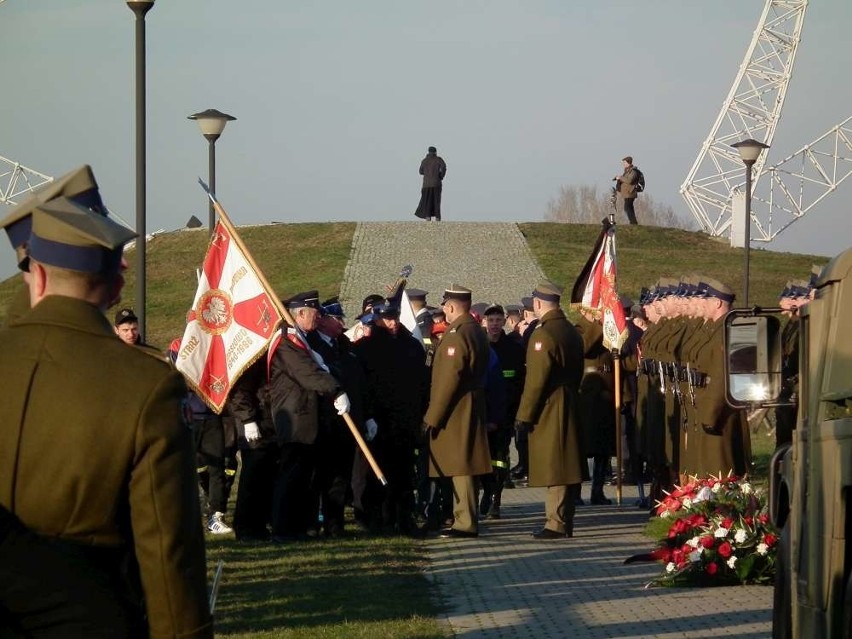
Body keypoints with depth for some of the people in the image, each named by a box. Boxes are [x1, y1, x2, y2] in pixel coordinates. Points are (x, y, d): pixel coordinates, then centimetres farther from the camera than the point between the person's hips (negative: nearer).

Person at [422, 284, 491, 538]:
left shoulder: (456, 335, -18)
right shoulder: (478, 333, 13)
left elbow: (449, 379, -21)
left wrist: (433, 416, -16)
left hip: (455, 411, -10)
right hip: (473, 409, 10)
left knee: (460, 467, -7)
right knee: (463, 466, 15)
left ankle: (465, 523, -6)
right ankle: (464, 519, 21)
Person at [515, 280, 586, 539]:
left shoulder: (544, 334, -17)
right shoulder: (571, 331, 11)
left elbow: (536, 380, -19)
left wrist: (524, 415, -13)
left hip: (549, 411, -9)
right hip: (570, 409, 9)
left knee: (555, 469, -7)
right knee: (568, 468, 11)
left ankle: (557, 525, -6)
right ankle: (565, 522, 17)